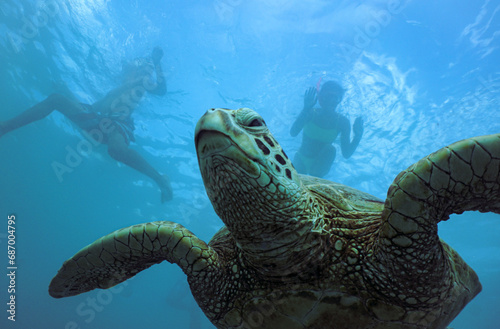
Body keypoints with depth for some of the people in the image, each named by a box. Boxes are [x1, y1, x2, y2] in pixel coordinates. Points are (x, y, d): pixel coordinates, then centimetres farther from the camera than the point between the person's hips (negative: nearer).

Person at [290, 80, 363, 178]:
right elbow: (293, 133, -35)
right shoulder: (311, 113, -18)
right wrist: (306, 109, -42)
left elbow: (346, 154, -18)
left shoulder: (342, 122, -15)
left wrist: (357, 137, -34)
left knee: (330, 149, -26)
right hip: (301, 161, 0)